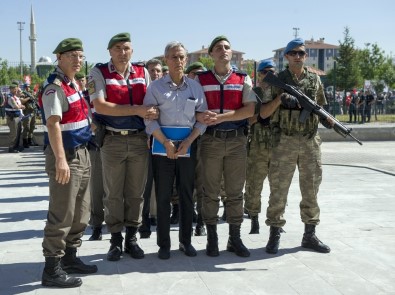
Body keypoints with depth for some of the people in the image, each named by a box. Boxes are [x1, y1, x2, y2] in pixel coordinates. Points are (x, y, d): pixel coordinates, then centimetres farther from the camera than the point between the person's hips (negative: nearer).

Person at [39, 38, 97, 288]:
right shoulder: (54, 87, -15)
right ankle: (52, 269, 1)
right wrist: (61, 159, -30)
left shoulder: (74, 84, 15)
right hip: (65, 156, -10)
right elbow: (53, 124, -23)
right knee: (62, 215, -7)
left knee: (80, 212, 16)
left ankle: (69, 257, 28)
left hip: (82, 153, 10)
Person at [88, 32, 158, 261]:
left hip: (139, 139, 3)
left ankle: (132, 238, 21)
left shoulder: (142, 72, 8)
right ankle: (116, 240, 18)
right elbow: (100, 105, -15)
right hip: (112, 140, -3)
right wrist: (136, 110, -18)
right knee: (113, 194, 6)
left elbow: (151, 103, 15)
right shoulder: (99, 73, -3)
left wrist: (152, 112, -10)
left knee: (136, 193, 9)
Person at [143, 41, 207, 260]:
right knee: (163, 196, 2)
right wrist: (166, 142, -13)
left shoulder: (195, 87, 7)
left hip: (188, 145, 2)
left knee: (187, 195, 8)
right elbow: (149, 118, -5)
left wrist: (188, 141, -9)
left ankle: (185, 241, 20)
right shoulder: (156, 87, 1)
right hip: (162, 145, -2)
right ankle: (164, 244, 12)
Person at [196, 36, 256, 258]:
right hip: (210, 140, 0)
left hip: (237, 140, 1)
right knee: (211, 192, 4)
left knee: (235, 192, 5)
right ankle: (212, 238, 14)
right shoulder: (201, 79, 7)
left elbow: (250, 109, -5)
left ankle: (235, 238, 14)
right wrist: (203, 117, -15)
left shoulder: (243, 79, 6)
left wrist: (221, 117, -15)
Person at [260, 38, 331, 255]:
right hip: (284, 141, -3)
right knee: (278, 189, 0)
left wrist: (327, 120, -5)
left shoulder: (315, 79, 10)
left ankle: (310, 235, 18)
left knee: (311, 189, 8)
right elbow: (263, 113, -1)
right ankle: (274, 235, 10)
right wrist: (279, 99, -18)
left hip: (311, 142, 3)